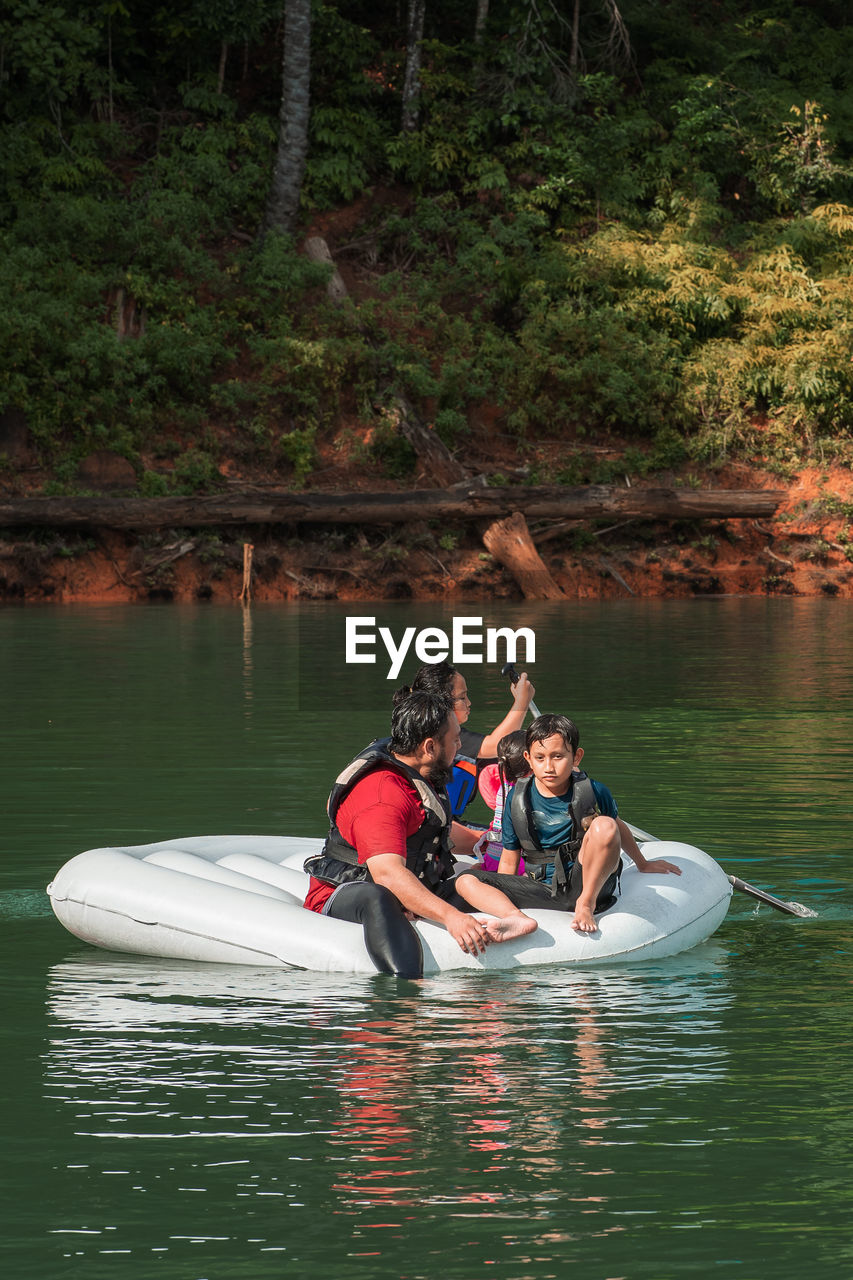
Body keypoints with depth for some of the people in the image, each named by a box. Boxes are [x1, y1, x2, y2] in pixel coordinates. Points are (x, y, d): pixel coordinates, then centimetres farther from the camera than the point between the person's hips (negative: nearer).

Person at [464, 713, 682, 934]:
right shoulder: (518, 800, -1)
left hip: (586, 884, -1)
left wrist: (642, 864, 30)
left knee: (604, 826, -29)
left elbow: (617, 828, 16)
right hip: (540, 888, 1)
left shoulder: (594, 792, -5)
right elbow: (509, 861, 7)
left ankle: (586, 905, -19)